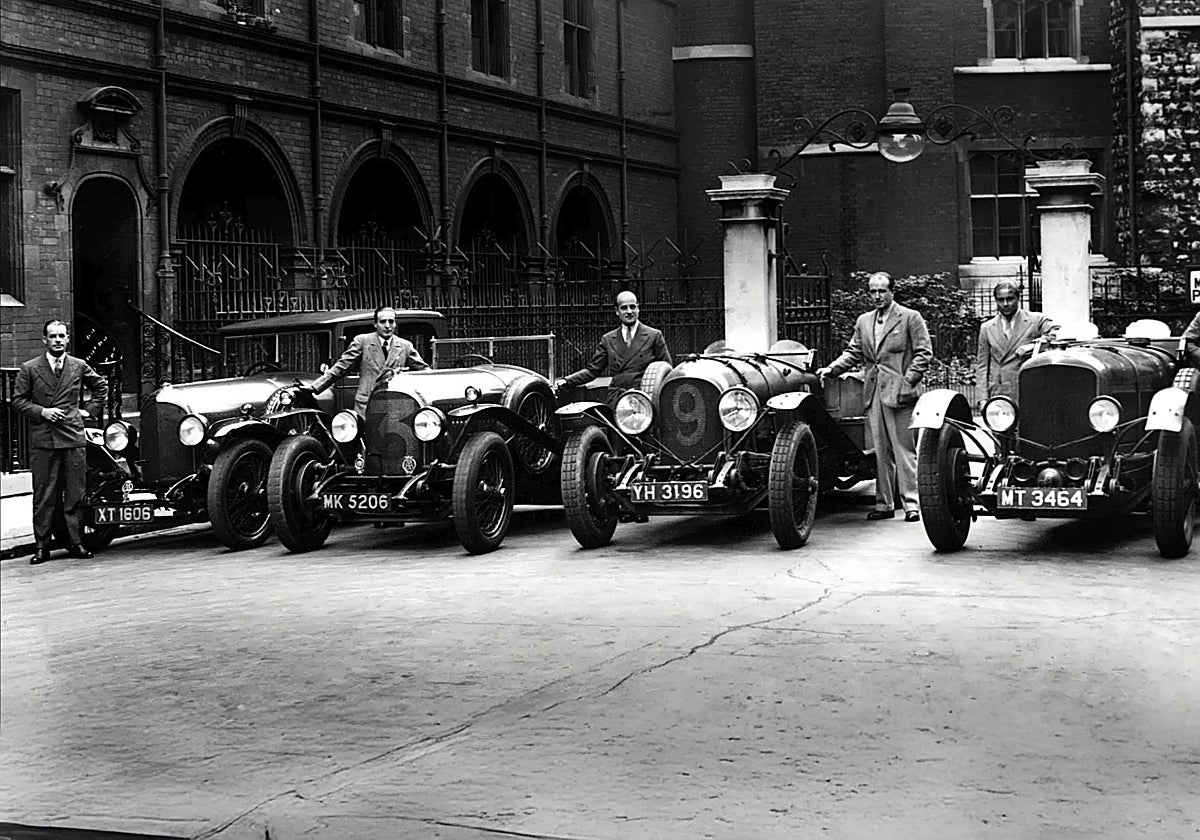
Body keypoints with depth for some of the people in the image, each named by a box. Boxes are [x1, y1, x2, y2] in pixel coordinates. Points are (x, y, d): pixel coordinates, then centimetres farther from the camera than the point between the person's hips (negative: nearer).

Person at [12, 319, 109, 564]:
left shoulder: (79, 366, 10)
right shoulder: (29, 369, 3)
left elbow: (101, 386, 24)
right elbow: (18, 400, 4)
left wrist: (90, 409, 13)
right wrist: (41, 411, -9)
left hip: (73, 436, 2)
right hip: (42, 440, -2)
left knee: (75, 494, 3)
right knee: (43, 496, -1)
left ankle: (75, 543, 9)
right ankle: (42, 546, 3)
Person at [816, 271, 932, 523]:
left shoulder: (911, 318, 1)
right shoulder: (863, 321, 17)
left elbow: (923, 353, -4)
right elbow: (853, 353, 18)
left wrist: (907, 382, -12)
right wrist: (832, 369, 2)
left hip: (898, 393, -5)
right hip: (873, 393, 5)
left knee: (904, 450, -5)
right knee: (881, 452, 8)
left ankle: (911, 504, -3)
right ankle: (884, 504, 12)